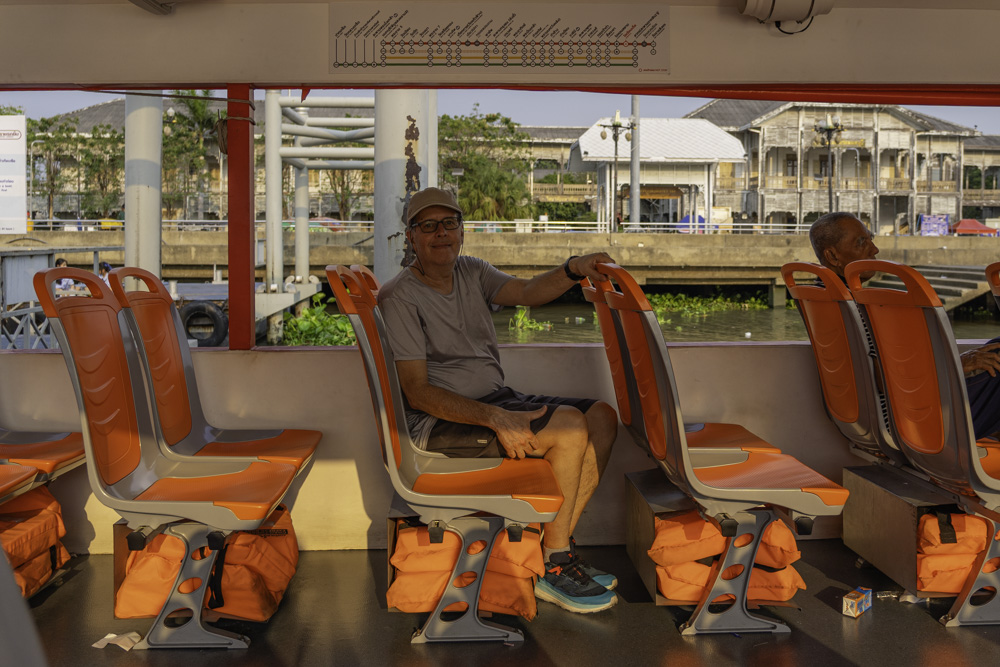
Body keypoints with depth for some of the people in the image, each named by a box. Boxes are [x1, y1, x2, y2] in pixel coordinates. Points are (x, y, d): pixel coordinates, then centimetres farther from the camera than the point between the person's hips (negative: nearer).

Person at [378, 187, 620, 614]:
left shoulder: (470, 272, 14)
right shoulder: (399, 297, -8)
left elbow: (527, 292, -5)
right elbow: (418, 391, -16)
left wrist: (573, 270, -26)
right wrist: (495, 419, -27)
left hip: (497, 401, 8)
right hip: (442, 421, -8)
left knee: (602, 418, -8)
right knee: (570, 427, -23)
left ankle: (556, 551, -3)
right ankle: (552, 569, -11)